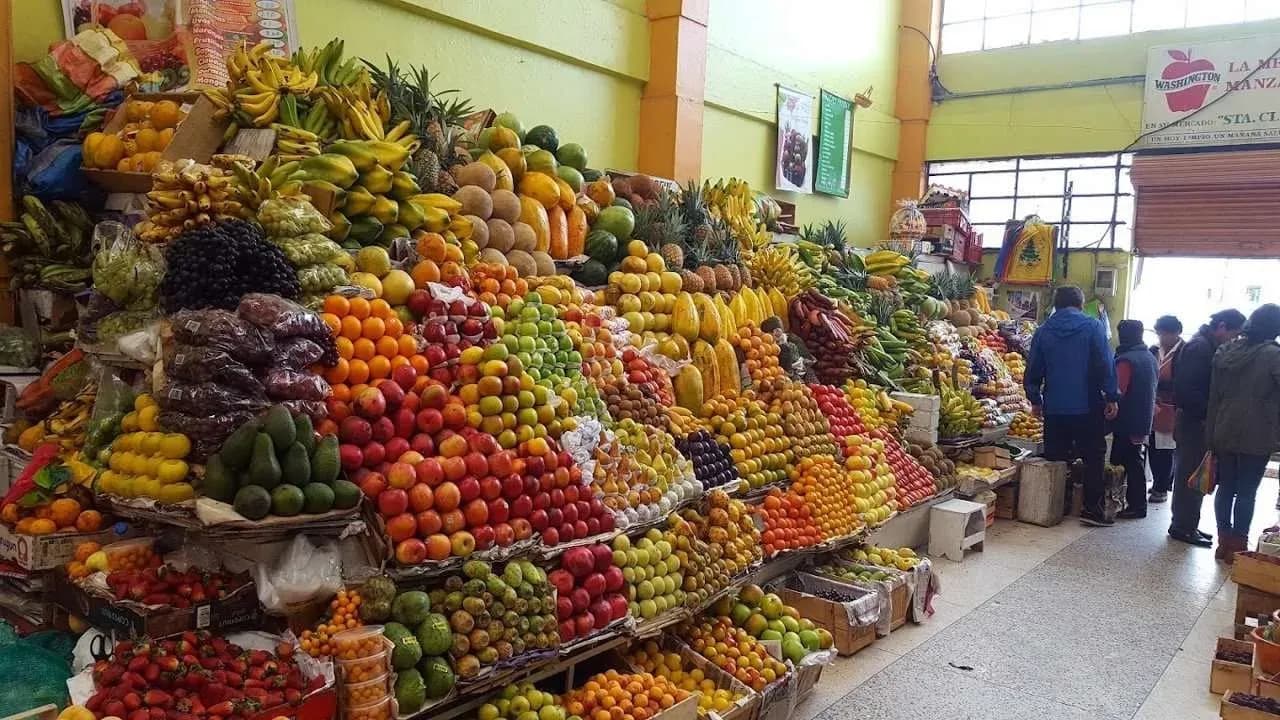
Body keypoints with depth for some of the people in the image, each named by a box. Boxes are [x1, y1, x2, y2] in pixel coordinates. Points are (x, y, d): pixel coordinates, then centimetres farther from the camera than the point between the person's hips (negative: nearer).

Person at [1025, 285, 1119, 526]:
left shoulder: (1044, 331, 5)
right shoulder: (1093, 327, -3)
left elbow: (1033, 371, 8)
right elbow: (1105, 365, -9)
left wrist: (1035, 400, 19)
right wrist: (1110, 397, -3)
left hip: (1054, 407, 3)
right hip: (1088, 407, -2)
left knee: (1055, 459, 9)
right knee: (1094, 457, 8)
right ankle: (1091, 508, 4)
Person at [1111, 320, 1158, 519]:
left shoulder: (1126, 360, -18)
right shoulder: (1150, 357, 11)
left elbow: (1118, 392, -22)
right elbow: (1152, 391, 19)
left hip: (1128, 422, -9)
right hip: (1144, 421, 9)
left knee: (1128, 463, -2)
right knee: (1137, 462, 15)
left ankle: (1135, 505, 0)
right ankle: (1138, 503, 21)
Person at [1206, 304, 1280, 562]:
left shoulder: (1226, 351, 5)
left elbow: (1214, 395, 8)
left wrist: (1211, 433, 11)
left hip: (1224, 433, 5)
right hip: (1256, 436, -5)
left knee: (1226, 487, 11)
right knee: (1246, 492, 2)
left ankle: (1224, 542, 16)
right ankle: (1237, 547, 7)